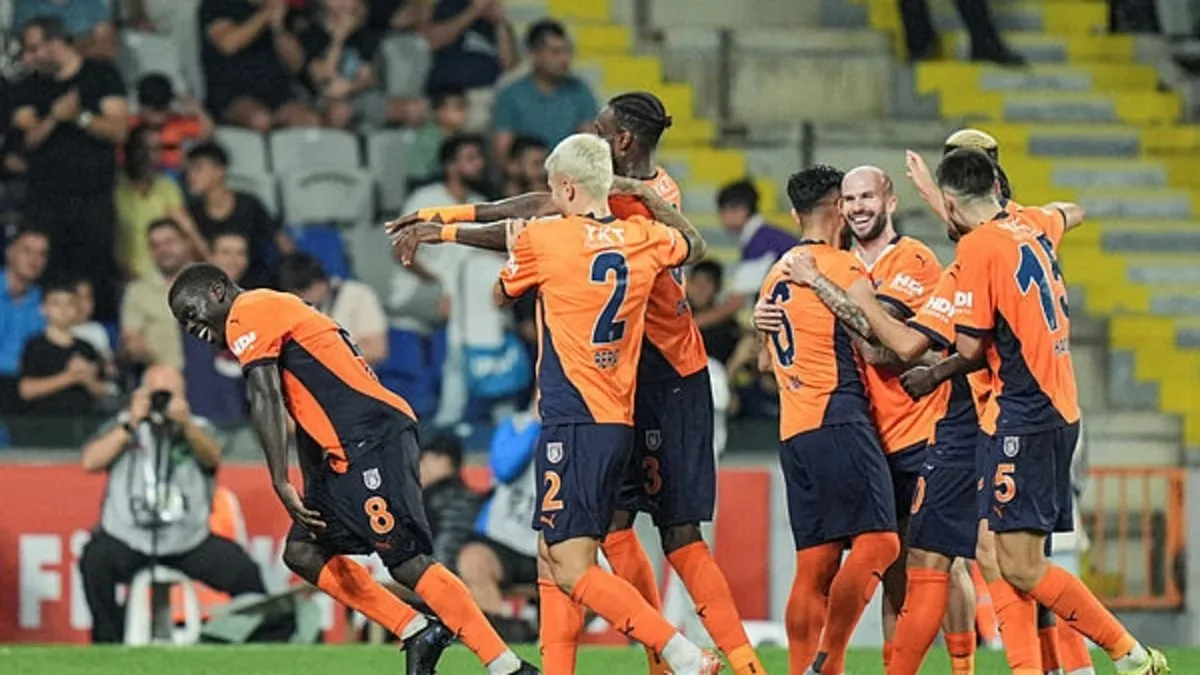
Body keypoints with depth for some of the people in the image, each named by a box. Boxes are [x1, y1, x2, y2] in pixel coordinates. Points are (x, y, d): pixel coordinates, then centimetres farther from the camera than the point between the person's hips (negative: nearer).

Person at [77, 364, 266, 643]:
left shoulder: (198, 429, 11)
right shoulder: (121, 426, 10)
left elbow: (212, 458, -12)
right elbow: (90, 462, -6)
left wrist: (186, 425, -30)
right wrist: (131, 425, -11)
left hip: (189, 542, 1)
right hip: (127, 540, -1)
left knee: (243, 571, -17)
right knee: (95, 561, -31)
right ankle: (109, 641, -17)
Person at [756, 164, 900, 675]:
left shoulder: (776, 275, 19)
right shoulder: (846, 271, -6)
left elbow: (767, 358, 30)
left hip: (793, 431, 9)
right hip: (838, 420, -9)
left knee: (815, 564, 8)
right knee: (876, 542, -14)